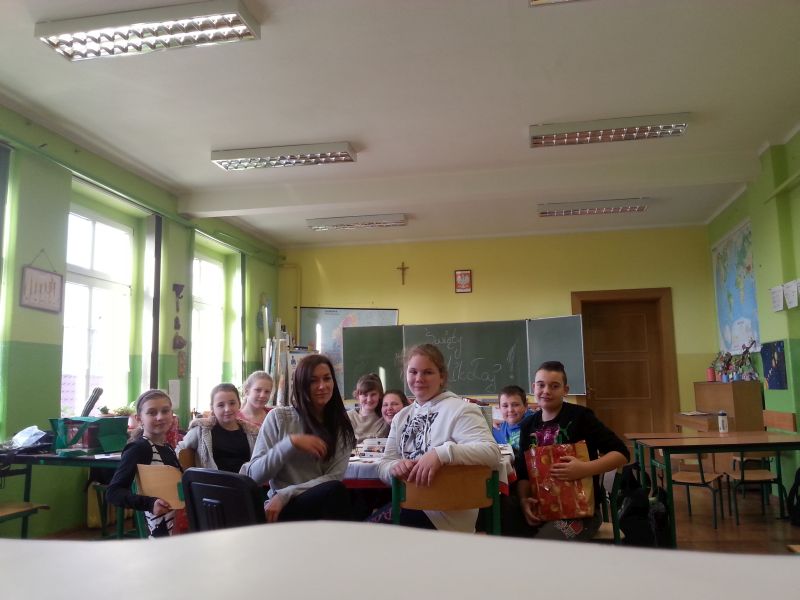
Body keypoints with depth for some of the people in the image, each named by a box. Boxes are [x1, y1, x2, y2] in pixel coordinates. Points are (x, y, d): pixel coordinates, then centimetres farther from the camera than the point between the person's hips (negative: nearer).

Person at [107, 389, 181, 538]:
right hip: (160, 530, -8)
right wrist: (149, 503, -33)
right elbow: (113, 492, -21)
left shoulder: (168, 448, 12)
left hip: (178, 526, 8)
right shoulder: (138, 448, -13)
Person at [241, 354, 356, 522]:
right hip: (280, 511, -2)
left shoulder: (342, 426, 8)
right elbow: (254, 474, -3)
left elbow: (335, 476, -5)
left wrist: (285, 495, -17)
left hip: (323, 507, 3)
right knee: (334, 490, -32)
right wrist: (291, 442, -17)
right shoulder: (278, 417, 2)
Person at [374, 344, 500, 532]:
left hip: (442, 513, -6)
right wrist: (395, 468, -17)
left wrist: (442, 453, -34)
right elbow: (383, 466, 7)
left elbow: (492, 453, -21)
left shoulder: (459, 410, -9)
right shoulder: (401, 417, 12)